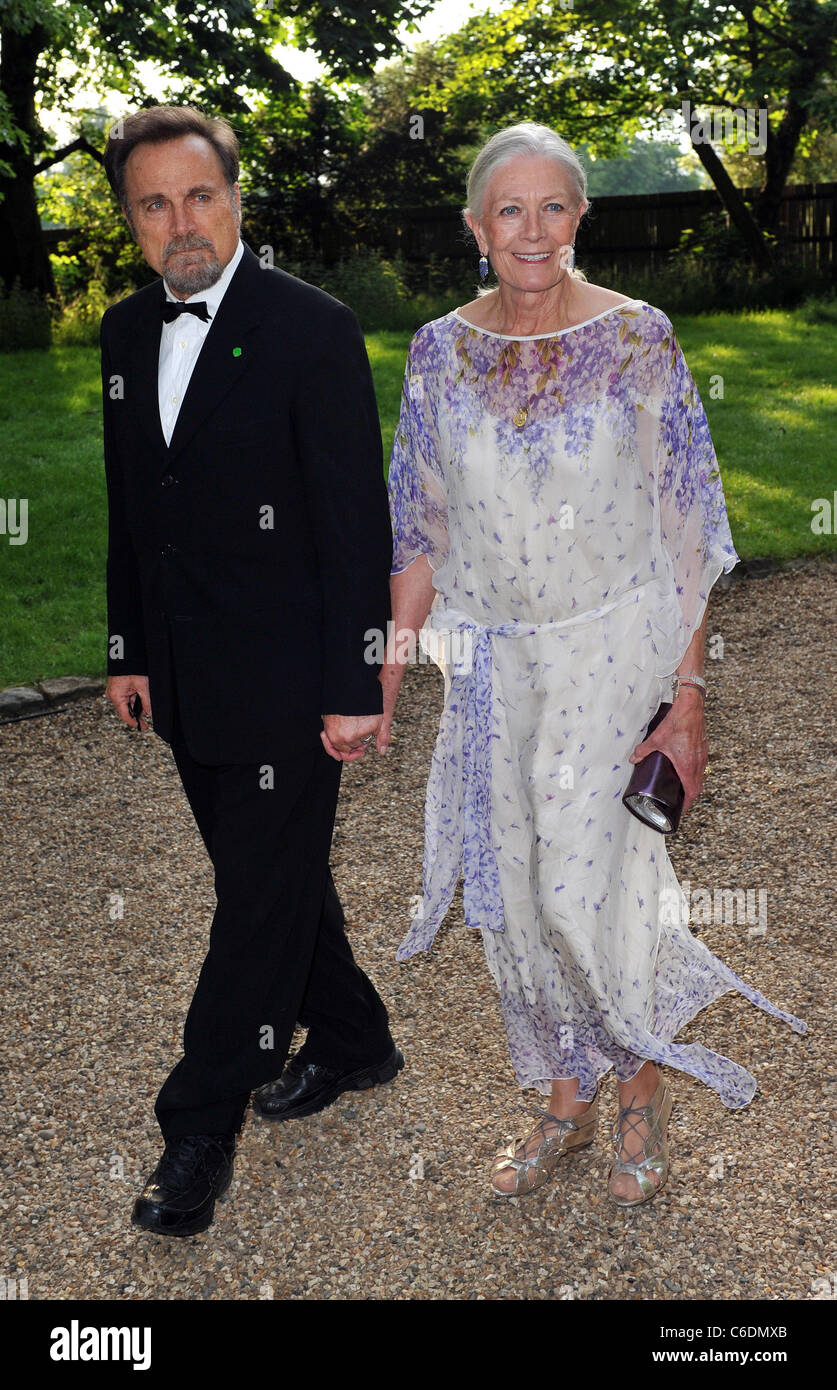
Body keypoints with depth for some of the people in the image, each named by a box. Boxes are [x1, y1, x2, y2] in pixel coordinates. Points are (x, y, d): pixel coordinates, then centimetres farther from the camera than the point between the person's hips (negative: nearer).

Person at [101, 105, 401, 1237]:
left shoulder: (312, 329, -12)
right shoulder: (126, 332, 8)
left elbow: (356, 526, -14)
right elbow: (129, 512, 14)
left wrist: (354, 691, -16)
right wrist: (130, 653, 13)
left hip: (286, 681, -7)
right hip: (187, 680, 7)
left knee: (263, 900, 2)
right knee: (274, 877, 19)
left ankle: (200, 1131, 17)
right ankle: (353, 1043, 40)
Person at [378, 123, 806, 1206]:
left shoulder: (637, 337, -6)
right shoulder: (439, 352, 3)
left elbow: (684, 532, -6)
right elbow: (423, 536, 8)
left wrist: (688, 697, -10)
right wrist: (386, 676, 5)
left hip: (615, 648, -3)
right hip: (492, 659, 4)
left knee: (580, 888, -8)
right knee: (509, 892, 9)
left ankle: (642, 1089, 22)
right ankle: (565, 1103, 31)